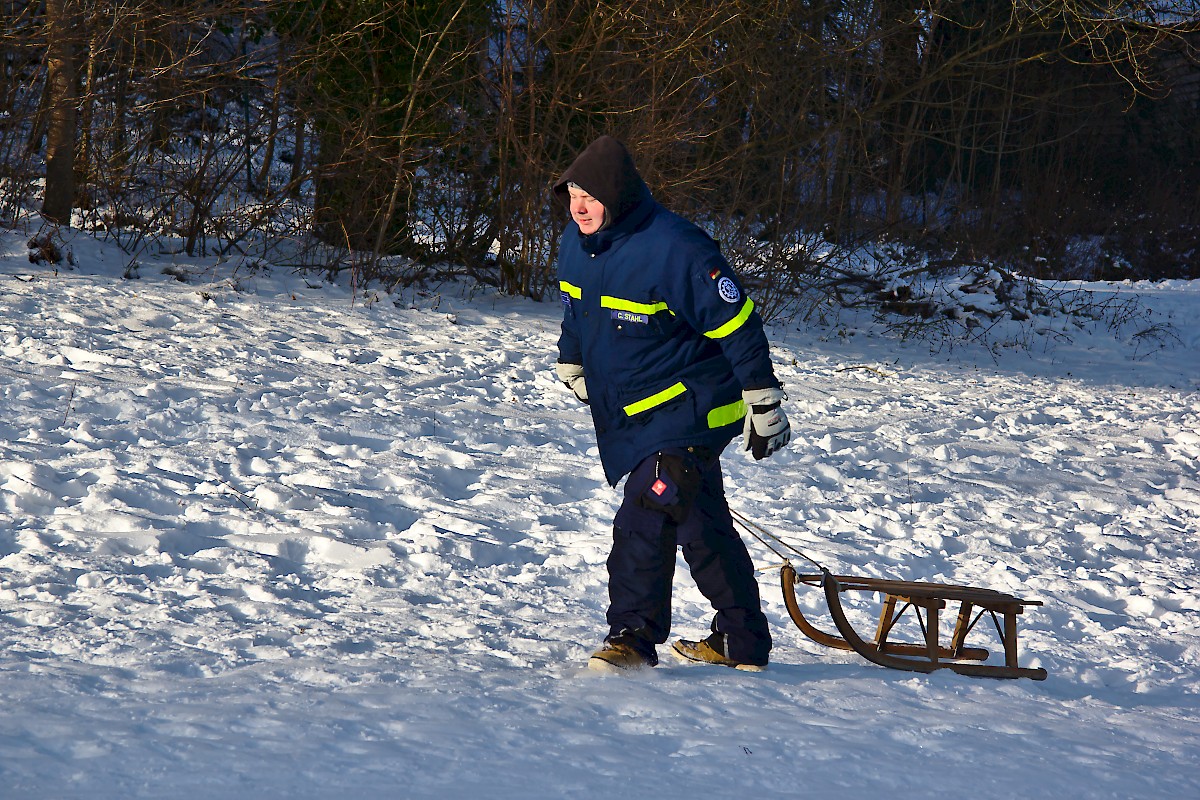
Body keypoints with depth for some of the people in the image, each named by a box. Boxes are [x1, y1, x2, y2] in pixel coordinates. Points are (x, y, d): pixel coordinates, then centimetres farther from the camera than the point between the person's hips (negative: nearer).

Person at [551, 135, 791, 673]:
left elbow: (738, 327, -17)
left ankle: (633, 637, -9)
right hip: (626, 416, 8)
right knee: (699, 524, 13)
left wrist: (764, 405, -14)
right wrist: (571, 364, 32)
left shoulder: (674, 249, -22)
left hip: (687, 407, -8)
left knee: (646, 519, -17)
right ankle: (741, 643, 22)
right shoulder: (576, 245, 2)